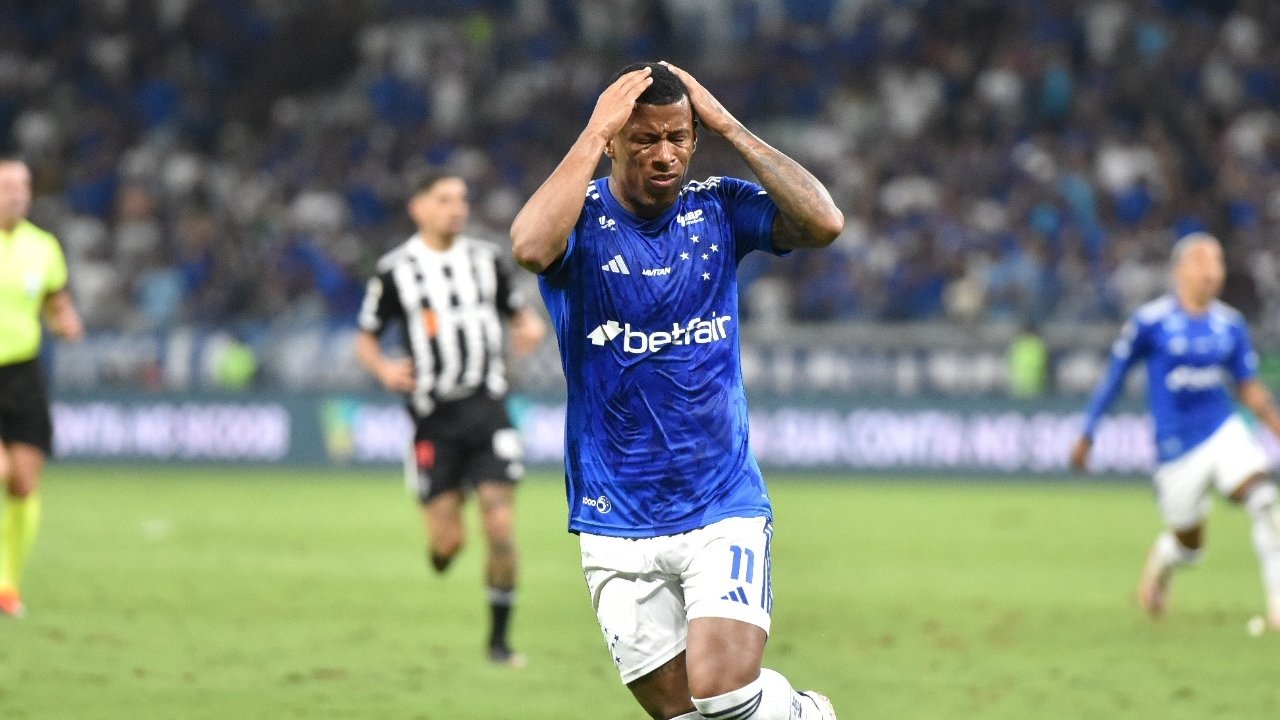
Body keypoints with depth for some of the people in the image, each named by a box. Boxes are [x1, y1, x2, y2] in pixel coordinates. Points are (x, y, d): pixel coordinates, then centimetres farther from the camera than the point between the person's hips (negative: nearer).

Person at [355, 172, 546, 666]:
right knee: (447, 541, -7)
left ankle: (499, 638, 5)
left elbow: (517, 310, 21)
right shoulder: (396, 270, 1)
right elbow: (365, 341, 6)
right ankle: (439, 550, 33)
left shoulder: (485, 260, 10)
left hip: (487, 408, 2)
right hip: (434, 418, -2)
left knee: (501, 528, -8)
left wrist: (531, 326, -3)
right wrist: (384, 370, -15)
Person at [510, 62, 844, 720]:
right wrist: (594, 132, -21)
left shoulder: (719, 209, 2)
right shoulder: (581, 218, -4)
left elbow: (824, 224, -15)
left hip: (725, 511, 0)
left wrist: (728, 126, -12)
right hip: (617, 529, 0)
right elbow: (530, 247, -29)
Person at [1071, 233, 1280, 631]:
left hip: (1224, 430, 3)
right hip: (1177, 445, -3)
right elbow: (1114, 377, 2)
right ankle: (1159, 562, 43)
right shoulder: (1150, 322, -8)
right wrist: (1086, 437, 5)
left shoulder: (1230, 325, 4)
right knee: (1188, 543, 5)